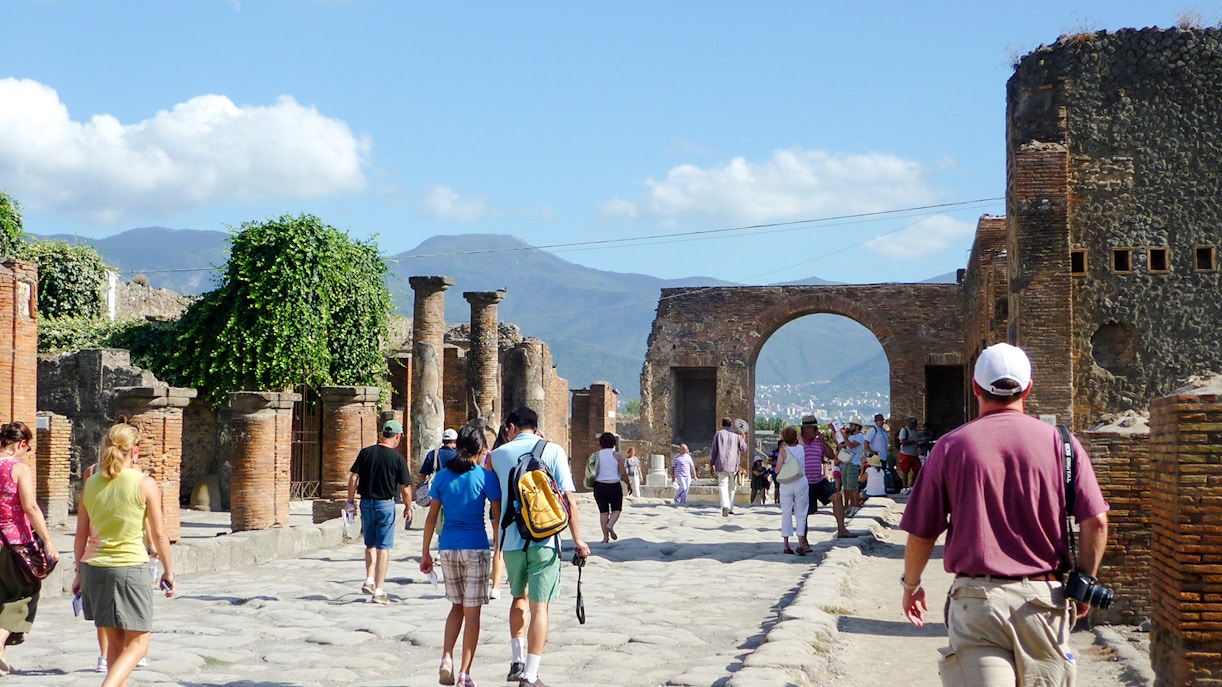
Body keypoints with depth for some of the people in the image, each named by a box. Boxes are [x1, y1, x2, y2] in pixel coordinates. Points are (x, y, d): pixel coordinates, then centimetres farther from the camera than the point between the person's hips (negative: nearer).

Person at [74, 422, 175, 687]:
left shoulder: (91, 483, 6)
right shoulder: (145, 483, -7)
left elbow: (81, 535, 10)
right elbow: (159, 534, -5)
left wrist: (79, 572, 20)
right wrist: (168, 572, 5)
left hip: (95, 569, 5)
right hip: (131, 567, -5)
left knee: (115, 642, 17)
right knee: (137, 644, 2)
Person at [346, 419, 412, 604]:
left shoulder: (366, 452, 0)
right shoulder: (398, 458, -8)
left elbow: (353, 478, -2)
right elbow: (405, 488, -5)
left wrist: (350, 501, 8)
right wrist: (408, 508, 10)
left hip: (366, 503, 4)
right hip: (385, 505, -3)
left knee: (370, 544, 21)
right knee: (383, 548, 1)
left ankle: (369, 580, 12)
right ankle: (379, 591, 1)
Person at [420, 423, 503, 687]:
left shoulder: (442, 476, 4)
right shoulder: (485, 476, -6)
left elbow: (431, 518, 4)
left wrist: (425, 553, 11)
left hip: (447, 547, 4)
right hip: (475, 547, -3)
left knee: (457, 606, 19)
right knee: (472, 612, 5)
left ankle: (446, 659, 3)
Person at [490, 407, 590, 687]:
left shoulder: (498, 454, 6)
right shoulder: (553, 451, 0)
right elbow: (568, 497, -5)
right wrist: (577, 539, -4)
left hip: (511, 538, 2)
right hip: (544, 538, -2)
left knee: (519, 597, 23)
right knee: (539, 606, 3)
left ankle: (517, 659, 13)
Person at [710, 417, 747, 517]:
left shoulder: (718, 434, 3)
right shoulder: (736, 434, 5)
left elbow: (714, 451, 2)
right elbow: (743, 448, 4)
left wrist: (712, 464, 9)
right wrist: (743, 437, 16)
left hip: (721, 465, -1)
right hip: (733, 465, 1)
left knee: (723, 485, -6)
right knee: (732, 487, 14)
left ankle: (725, 506, -29)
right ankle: (730, 508, 17)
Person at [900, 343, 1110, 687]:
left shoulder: (951, 446, 1)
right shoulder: (1059, 442, 2)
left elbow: (921, 534, 3)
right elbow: (1096, 521, -2)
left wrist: (911, 584, 20)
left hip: (975, 597, -1)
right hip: (1043, 596, 1)